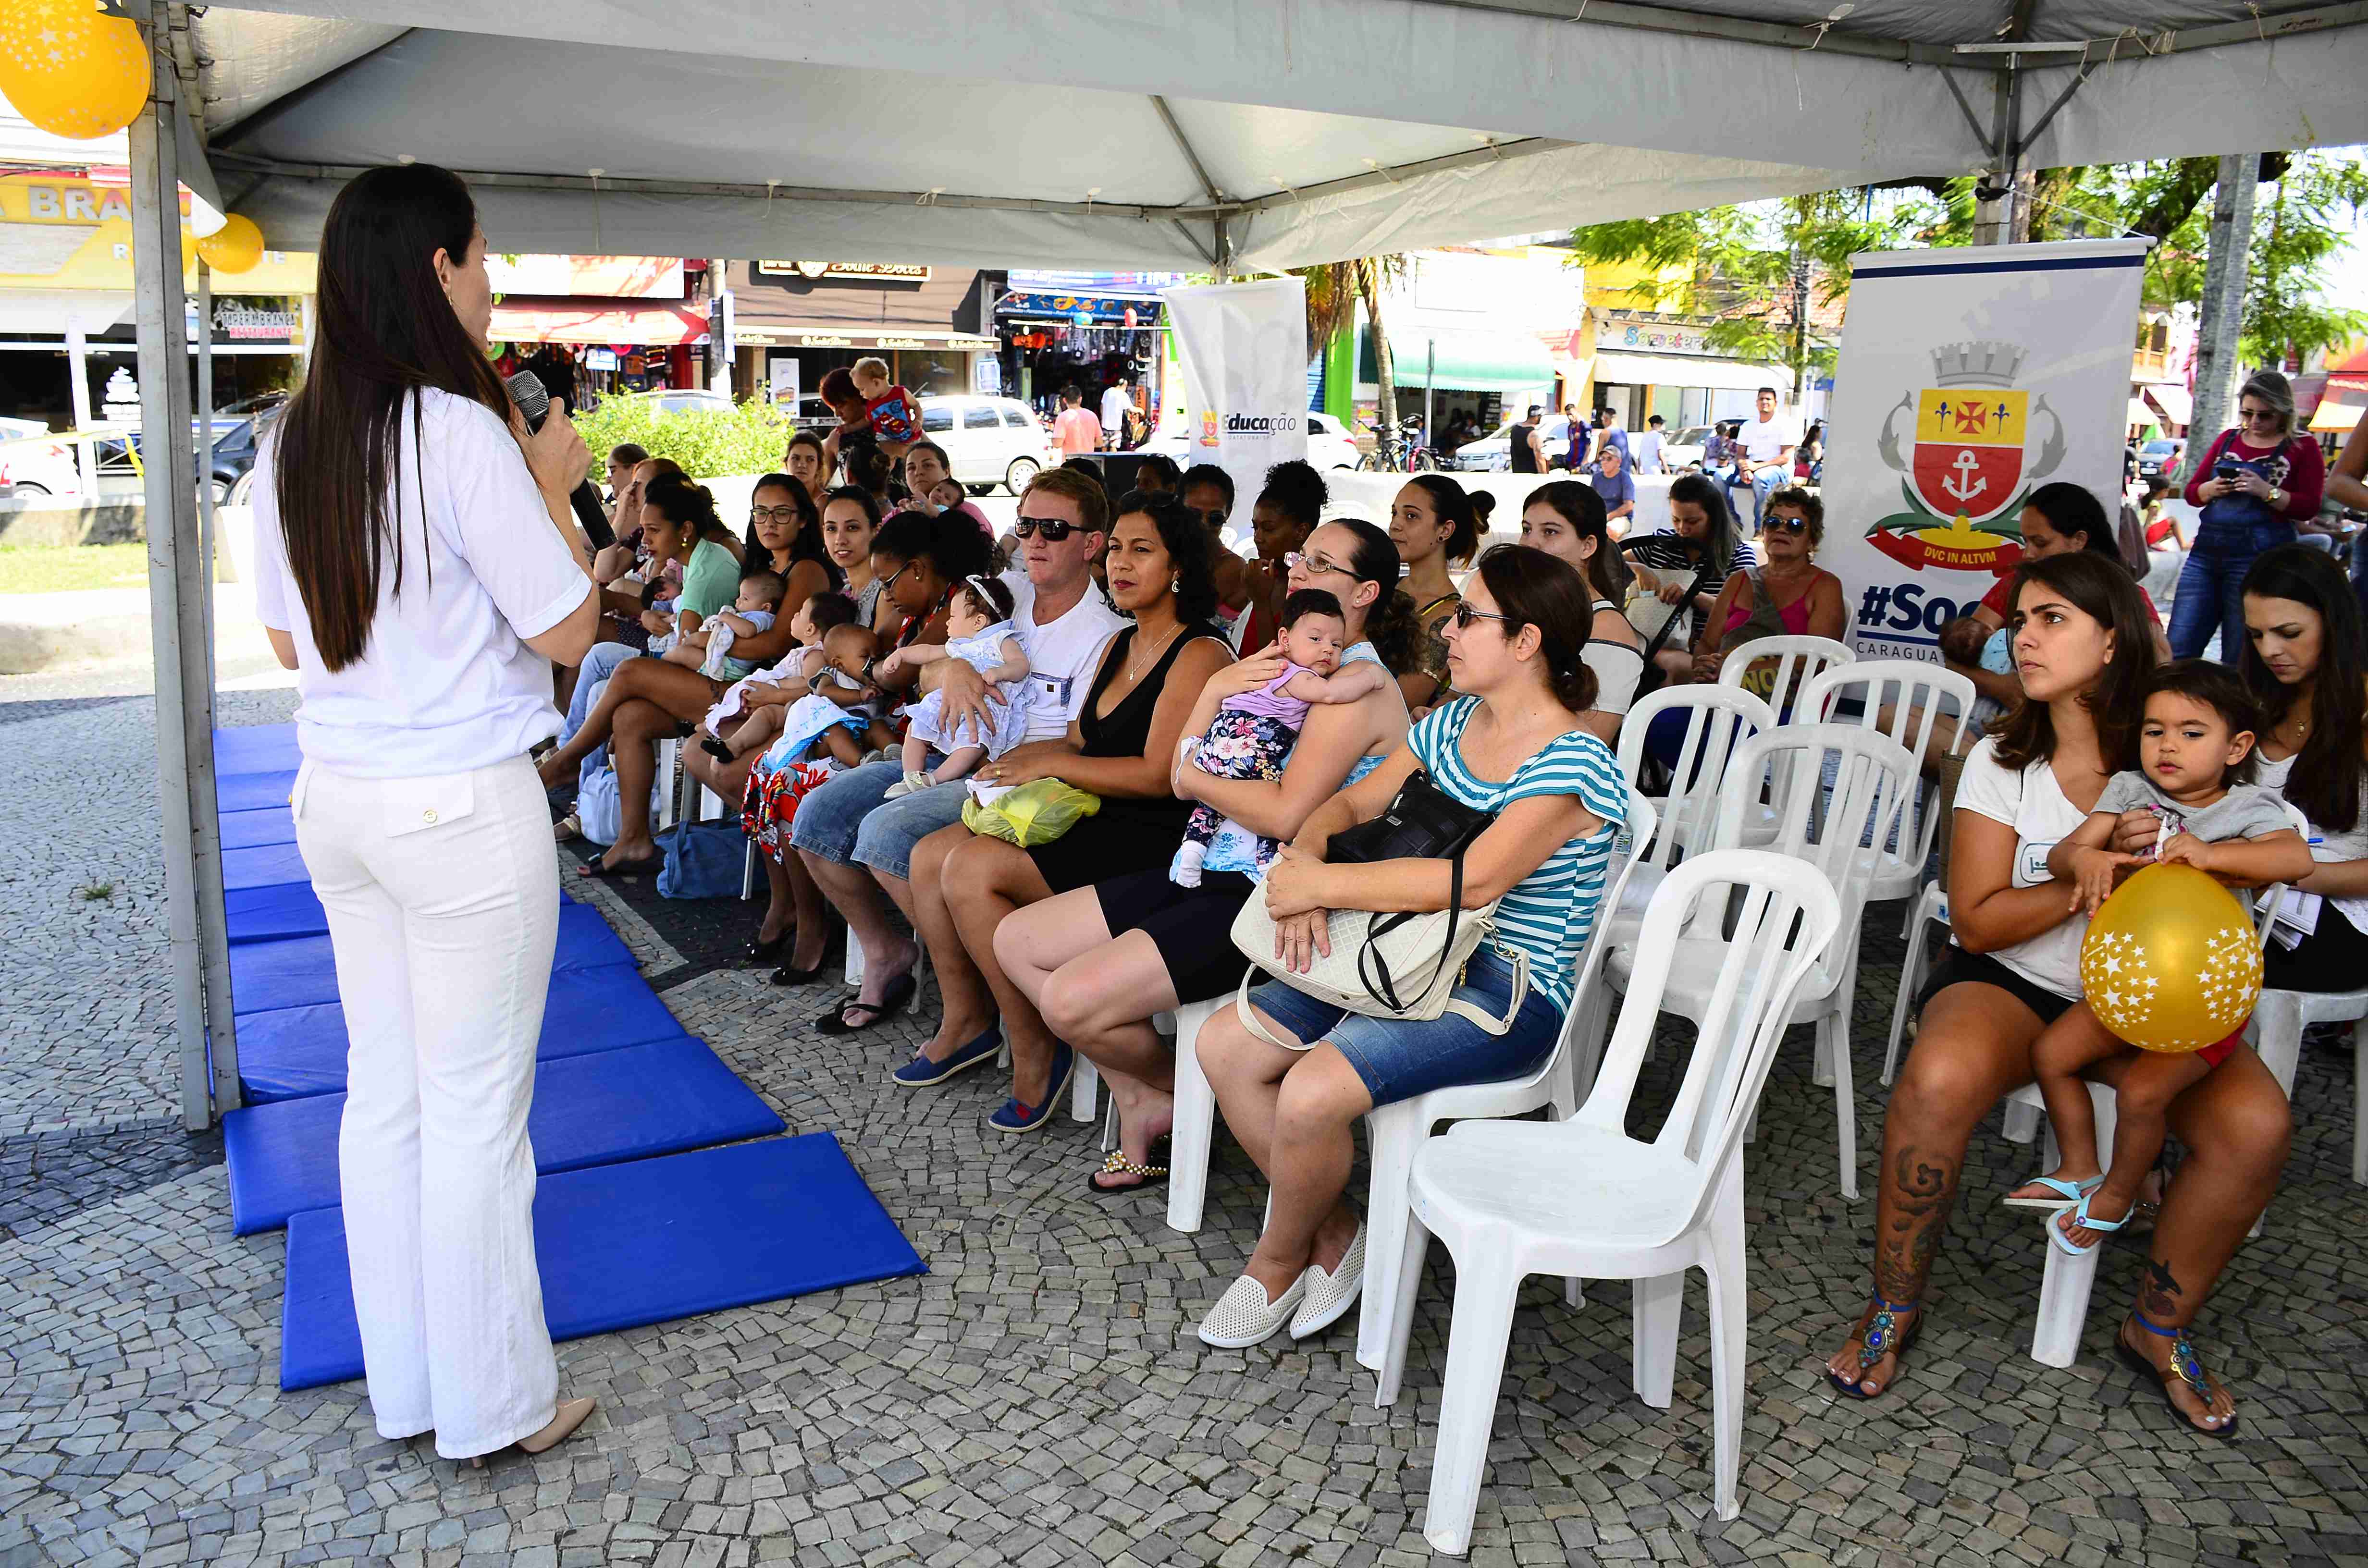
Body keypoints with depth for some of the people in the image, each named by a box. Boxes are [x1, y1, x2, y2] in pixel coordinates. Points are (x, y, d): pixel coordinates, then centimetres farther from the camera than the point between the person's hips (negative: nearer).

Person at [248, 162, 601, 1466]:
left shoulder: (288, 444, 7)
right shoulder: (461, 429, -15)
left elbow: (290, 642, 15)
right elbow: (566, 631, -13)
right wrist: (553, 487, 0)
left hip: (335, 801, 7)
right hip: (465, 807, -7)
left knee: (382, 1090, 14)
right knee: (476, 1109, 3)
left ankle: (403, 1388, 28)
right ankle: (492, 1405, 17)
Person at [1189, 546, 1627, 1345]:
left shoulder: (1573, 765, -17)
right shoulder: (1451, 725, 9)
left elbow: (1475, 878, -28)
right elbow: (1352, 803, 10)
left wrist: (1322, 884, -24)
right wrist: (1304, 858, -14)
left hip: (1511, 991, -8)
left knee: (1313, 1091, -27)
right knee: (1224, 1046, -4)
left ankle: (1276, 1263, 3)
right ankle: (1333, 1232, 9)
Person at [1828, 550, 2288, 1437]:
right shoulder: (2003, 762, -1)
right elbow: (1977, 923, -6)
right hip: (2010, 983, -1)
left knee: (2255, 1124, -26)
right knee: (1938, 1081, -34)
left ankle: (2161, 1329, 2)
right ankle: (1894, 1310, -11)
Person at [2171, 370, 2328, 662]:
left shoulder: (2302, 448, 4)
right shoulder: (2228, 440, 16)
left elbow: (2309, 507, -3)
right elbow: (2192, 492, 17)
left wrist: (2265, 491, -17)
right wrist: (2212, 489, -5)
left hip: (2258, 558, -4)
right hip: (2207, 551, 4)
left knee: (2239, 660, 0)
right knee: (2177, 649, -2)